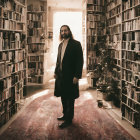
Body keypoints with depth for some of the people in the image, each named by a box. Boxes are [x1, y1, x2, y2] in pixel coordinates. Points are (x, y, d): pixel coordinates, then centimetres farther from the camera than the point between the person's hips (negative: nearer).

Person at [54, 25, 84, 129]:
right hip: (61, 75, 7)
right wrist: (56, 72, 13)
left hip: (70, 76, -7)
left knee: (70, 99, 1)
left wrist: (77, 76, -18)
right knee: (63, 97, 16)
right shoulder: (61, 45, 14)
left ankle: (69, 120, 10)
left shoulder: (76, 44, -8)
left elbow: (80, 61, -12)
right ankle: (65, 115, 31)